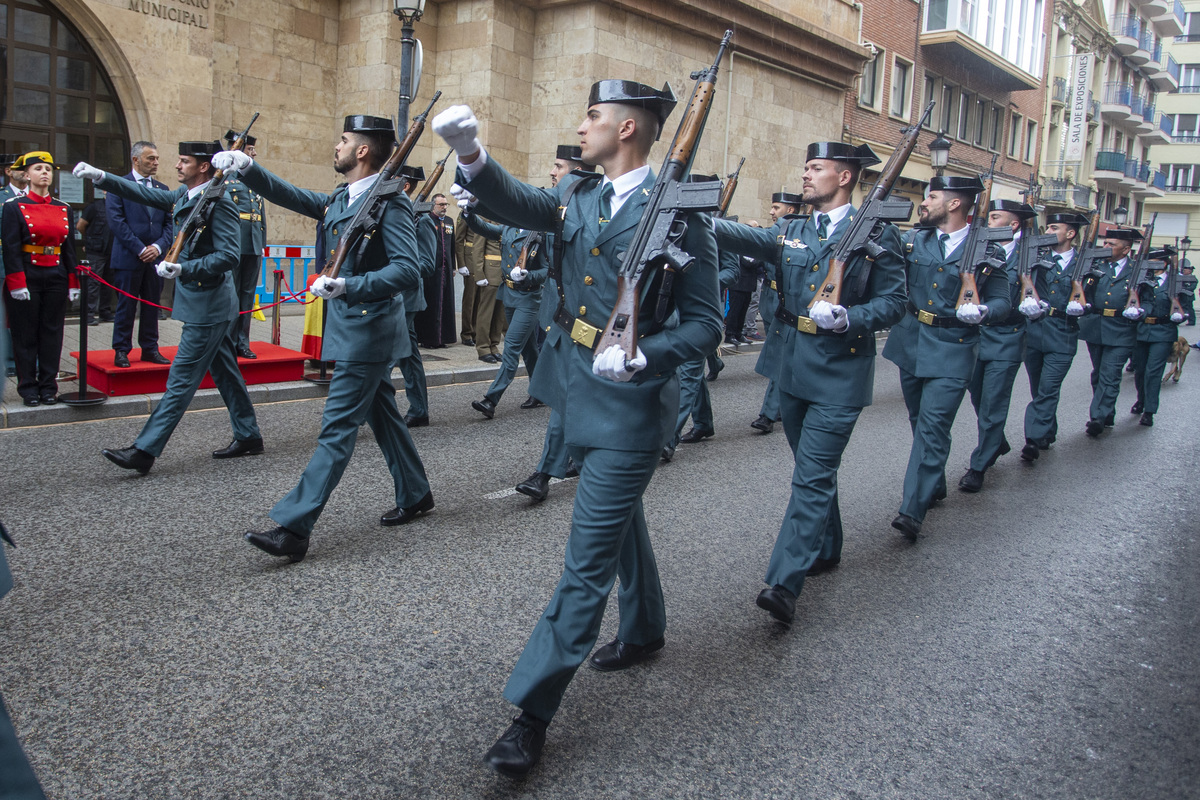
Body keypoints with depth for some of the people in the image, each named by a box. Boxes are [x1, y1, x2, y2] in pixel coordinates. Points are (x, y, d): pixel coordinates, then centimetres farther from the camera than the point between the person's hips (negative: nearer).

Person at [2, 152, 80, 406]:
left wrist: (73, 283, 6)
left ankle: (48, 387, 14)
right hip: (26, 278, -3)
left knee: (52, 333, 6)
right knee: (25, 335, 3)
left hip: (56, 279, 4)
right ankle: (28, 388, 11)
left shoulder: (64, 209, 10)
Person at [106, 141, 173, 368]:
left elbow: (169, 223, 10)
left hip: (155, 256, 4)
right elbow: (116, 221, -9)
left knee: (152, 305, 8)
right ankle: (121, 351, 10)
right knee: (126, 306, 1)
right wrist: (139, 249, -14)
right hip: (128, 257, -4)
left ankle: (150, 349, 17)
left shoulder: (162, 189, 14)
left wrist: (159, 246, -7)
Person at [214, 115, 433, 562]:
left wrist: (348, 285, -32)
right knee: (383, 416, 18)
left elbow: (407, 271, -24)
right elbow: (293, 198, 18)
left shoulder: (389, 201, -16)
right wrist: (247, 170, 4)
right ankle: (414, 496, 32)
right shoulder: (341, 199, 11)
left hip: (367, 331, -9)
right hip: (352, 328, 9)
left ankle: (293, 529, -6)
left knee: (337, 429, -8)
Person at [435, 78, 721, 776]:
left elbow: (706, 326, -12)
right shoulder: (577, 196, 7)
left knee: (589, 557, -3)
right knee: (619, 517, 25)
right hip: (578, 387, 8)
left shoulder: (681, 212, -13)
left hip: (630, 402, -7)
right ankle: (645, 631, 49)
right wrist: (471, 152, -28)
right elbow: (512, 203, -10)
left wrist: (643, 357, -27)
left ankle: (534, 708, 7)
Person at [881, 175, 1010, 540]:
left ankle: (913, 510, -10)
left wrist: (982, 311, -22)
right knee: (920, 421, 17)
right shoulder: (914, 240, 5)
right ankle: (934, 485, 38)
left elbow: (1001, 302, -1)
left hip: (952, 349, -5)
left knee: (933, 426, -12)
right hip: (911, 344, 5)